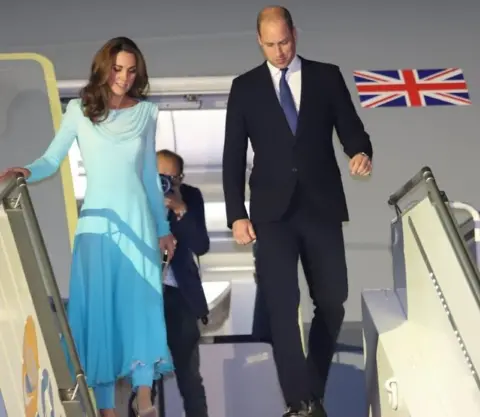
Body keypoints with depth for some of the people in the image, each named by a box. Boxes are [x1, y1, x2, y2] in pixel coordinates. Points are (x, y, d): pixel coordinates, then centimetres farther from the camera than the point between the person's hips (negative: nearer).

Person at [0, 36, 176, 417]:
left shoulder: (146, 112, 8)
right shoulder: (80, 110, 2)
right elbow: (51, 161, -2)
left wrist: (163, 227, 15)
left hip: (137, 219, 1)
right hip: (97, 221, -1)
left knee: (141, 306, -4)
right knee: (100, 310, -3)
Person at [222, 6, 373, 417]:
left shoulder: (327, 76, 6)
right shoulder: (245, 87, 6)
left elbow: (351, 129, 6)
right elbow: (234, 155, 5)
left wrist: (362, 152, -18)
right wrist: (237, 214, -3)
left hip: (321, 206, 1)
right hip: (273, 210, -1)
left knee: (332, 302, 5)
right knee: (281, 303, -9)